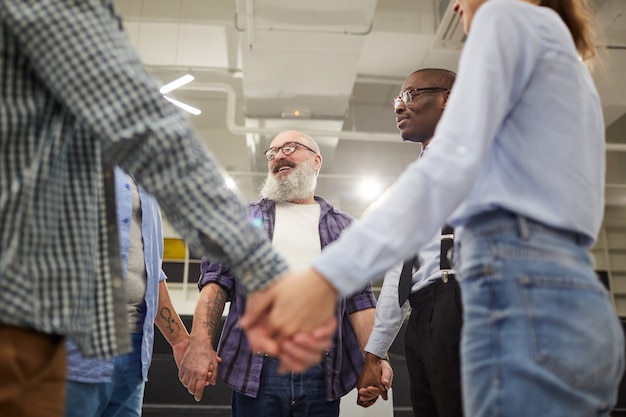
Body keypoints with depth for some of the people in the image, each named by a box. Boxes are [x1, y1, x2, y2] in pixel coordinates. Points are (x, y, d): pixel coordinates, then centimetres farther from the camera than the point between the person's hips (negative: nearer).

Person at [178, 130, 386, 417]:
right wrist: (201, 343, -12)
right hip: (256, 369, -1)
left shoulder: (343, 227, 15)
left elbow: (359, 300, 8)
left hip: (323, 371, 1)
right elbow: (216, 282, 3)